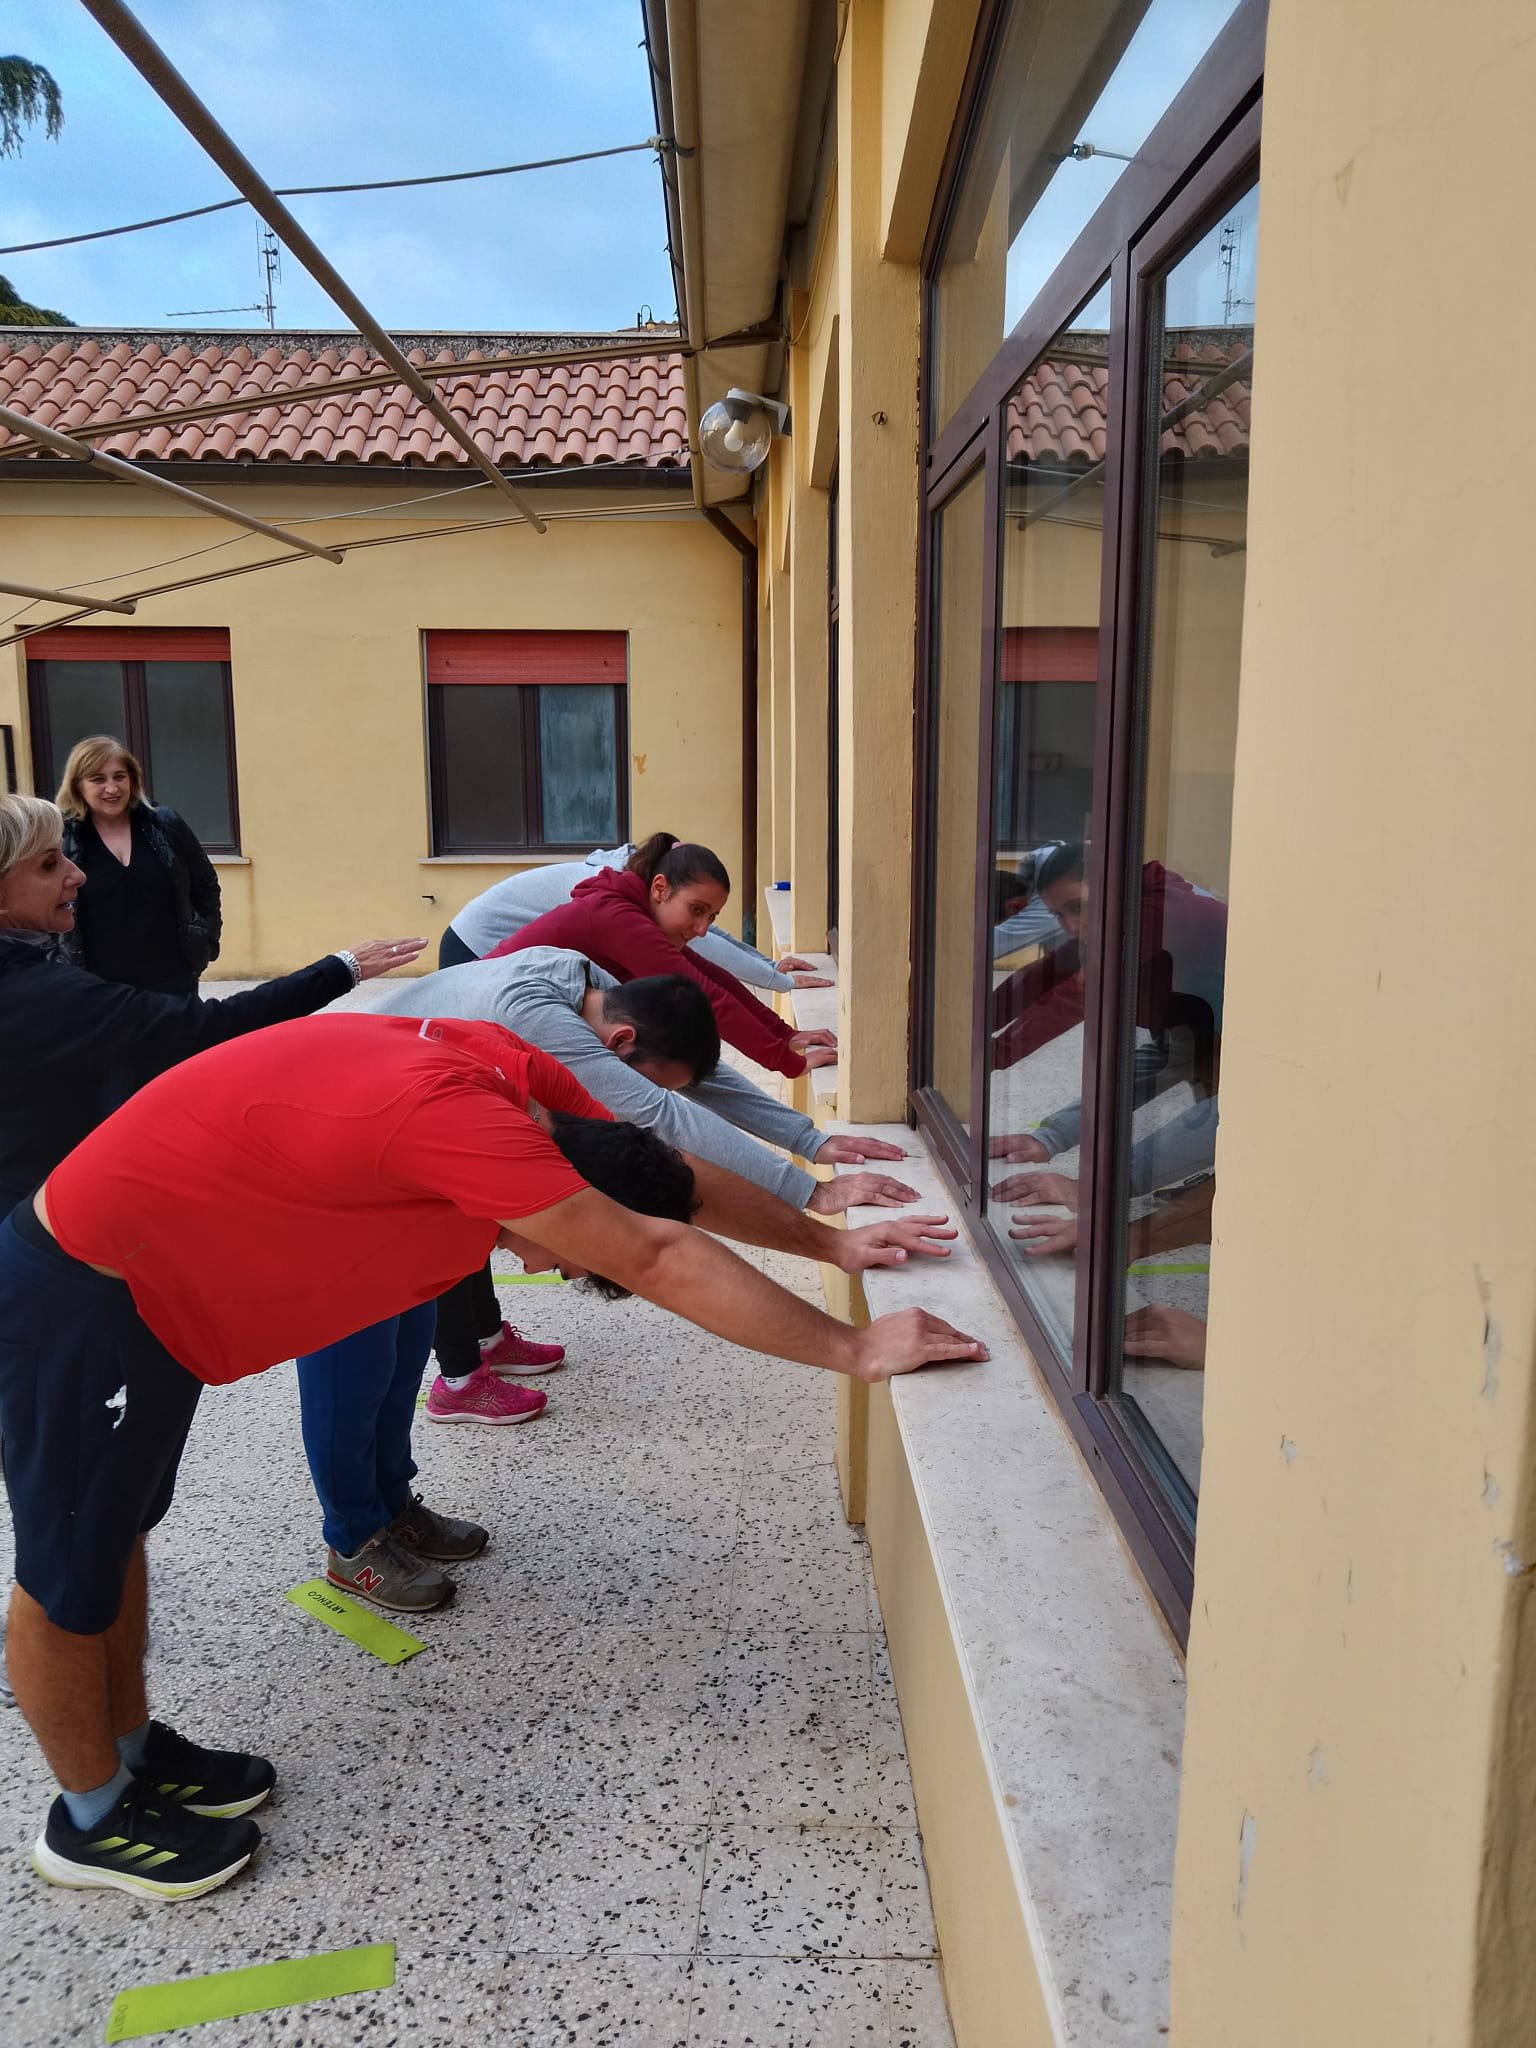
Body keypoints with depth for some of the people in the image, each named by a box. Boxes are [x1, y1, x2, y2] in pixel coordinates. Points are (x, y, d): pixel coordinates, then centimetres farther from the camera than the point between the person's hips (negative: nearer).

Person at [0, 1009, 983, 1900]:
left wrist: (830, 1242, 5)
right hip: (83, 1295, -9)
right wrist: (854, 1350, -30)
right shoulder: (454, 1119, -36)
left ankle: (130, 1746, 43)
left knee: (119, 1530, 25)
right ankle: (94, 1818, 31)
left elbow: (675, 1178, 4)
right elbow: (657, 1256, -36)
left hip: (146, 1284, 9)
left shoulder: (517, 1074, -8)